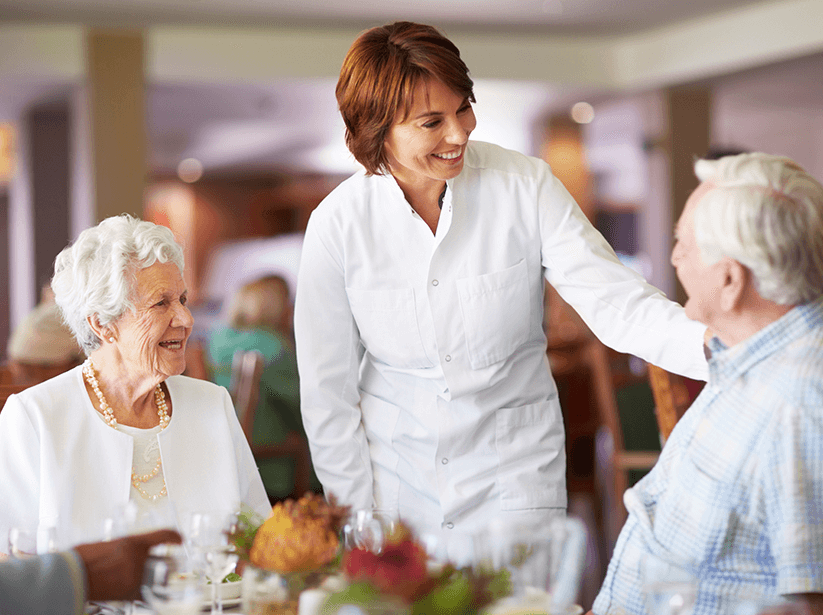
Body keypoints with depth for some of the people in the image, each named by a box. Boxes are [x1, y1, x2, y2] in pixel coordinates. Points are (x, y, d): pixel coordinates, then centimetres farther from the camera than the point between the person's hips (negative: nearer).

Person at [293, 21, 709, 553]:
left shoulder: (524, 186, -10)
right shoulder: (338, 224, -9)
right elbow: (327, 392, -2)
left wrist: (718, 341, -35)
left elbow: (614, 299, -17)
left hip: (510, 479, 0)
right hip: (394, 483, 1)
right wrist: (357, 515, -3)